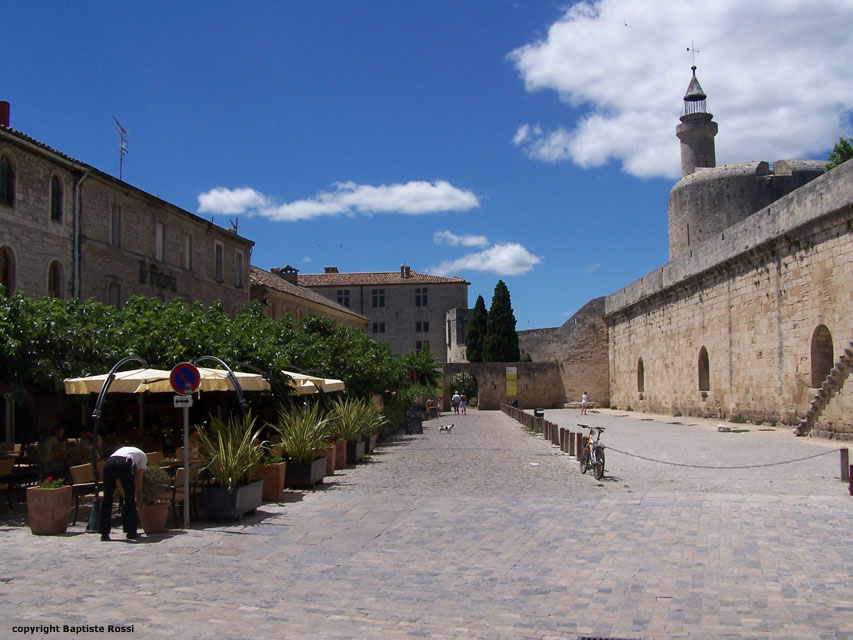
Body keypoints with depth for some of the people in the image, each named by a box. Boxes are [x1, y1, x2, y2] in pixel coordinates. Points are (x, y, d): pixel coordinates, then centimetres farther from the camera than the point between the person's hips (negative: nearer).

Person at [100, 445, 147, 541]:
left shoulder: (123, 450, 42)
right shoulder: (143, 456, 31)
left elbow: (117, 480, 36)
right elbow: (139, 479, 23)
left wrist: (124, 494, 40)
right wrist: (138, 499, 32)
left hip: (109, 463, 4)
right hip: (124, 464, -4)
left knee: (107, 499, 14)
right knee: (130, 500, 11)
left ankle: (104, 533, 14)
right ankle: (131, 532, 16)